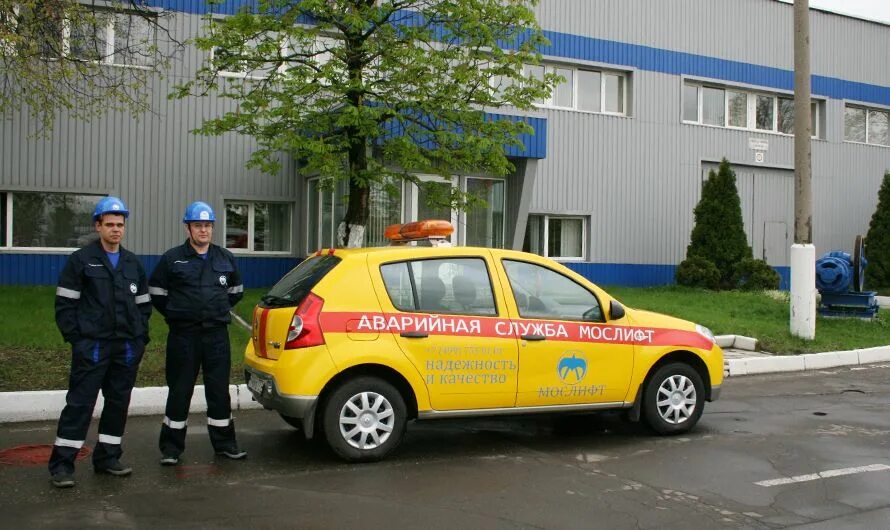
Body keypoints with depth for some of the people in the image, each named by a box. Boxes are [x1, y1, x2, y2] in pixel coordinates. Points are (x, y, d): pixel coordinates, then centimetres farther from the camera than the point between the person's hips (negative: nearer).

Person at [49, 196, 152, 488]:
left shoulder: (133, 263, 14)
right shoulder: (81, 260, -1)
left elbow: (143, 303, 19)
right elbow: (65, 303, -3)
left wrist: (141, 337, 8)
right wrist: (76, 338, -9)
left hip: (127, 347, 5)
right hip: (91, 346, -5)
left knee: (119, 403, 10)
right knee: (80, 403, -5)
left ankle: (107, 457, 21)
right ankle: (62, 464, 1)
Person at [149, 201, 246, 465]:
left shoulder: (226, 258, 9)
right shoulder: (172, 258, -1)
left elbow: (236, 290, 22)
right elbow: (156, 291, 7)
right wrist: (174, 314, 7)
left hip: (217, 334, 3)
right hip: (183, 335, -2)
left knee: (219, 391, 8)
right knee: (179, 391, 2)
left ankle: (224, 443, 18)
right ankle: (171, 448, 12)